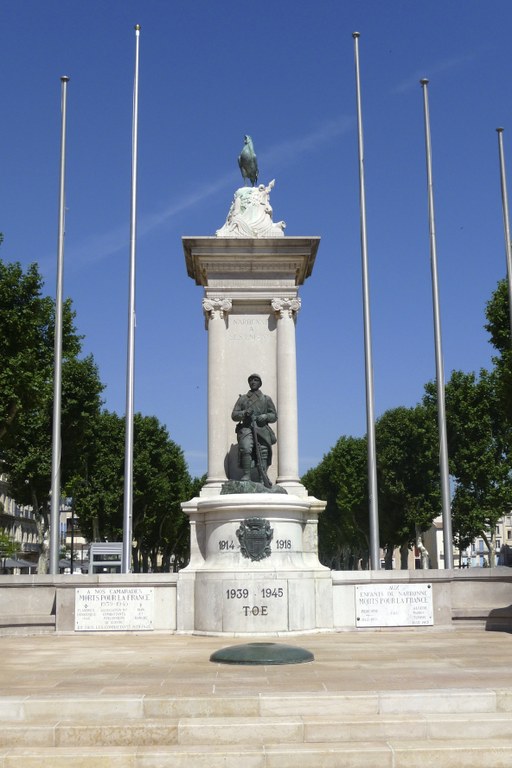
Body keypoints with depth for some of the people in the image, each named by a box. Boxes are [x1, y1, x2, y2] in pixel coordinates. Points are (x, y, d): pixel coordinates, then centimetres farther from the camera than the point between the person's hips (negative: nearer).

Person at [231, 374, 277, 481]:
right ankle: (246, 475, -28)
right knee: (246, 448, -26)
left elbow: (274, 416, 17)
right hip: (247, 429, -1)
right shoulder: (242, 398, 21)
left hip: (262, 429, 1)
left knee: (263, 452, -12)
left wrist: (265, 416, -5)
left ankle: (263, 478, -12)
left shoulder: (266, 399, 21)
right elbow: (234, 415, 14)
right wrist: (244, 413, -7)